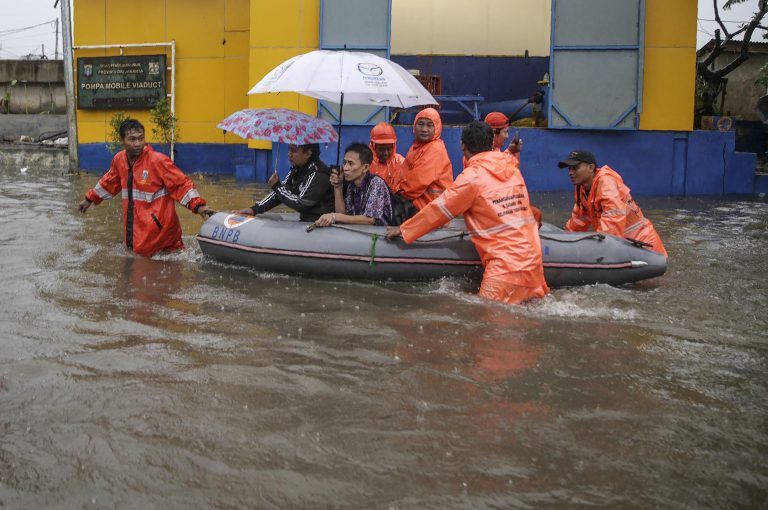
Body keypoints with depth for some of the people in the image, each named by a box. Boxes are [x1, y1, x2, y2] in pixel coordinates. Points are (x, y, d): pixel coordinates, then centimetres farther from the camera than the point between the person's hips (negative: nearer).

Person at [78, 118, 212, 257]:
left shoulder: (157, 160, -13)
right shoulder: (119, 159, 6)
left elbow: (181, 183, -13)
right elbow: (108, 183, 25)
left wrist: (198, 205, -25)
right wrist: (90, 199, 36)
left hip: (157, 224, -6)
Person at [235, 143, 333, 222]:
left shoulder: (318, 175, -22)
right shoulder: (297, 169, 5)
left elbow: (301, 204, -22)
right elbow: (282, 191, 6)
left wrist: (277, 186, -15)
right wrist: (255, 209, -5)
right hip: (305, 221, 8)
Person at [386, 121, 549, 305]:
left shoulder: (472, 176, -8)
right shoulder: (513, 170, 12)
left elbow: (439, 210, -1)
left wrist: (403, 230, 10)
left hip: (506, 265, -7)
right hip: (533, 258, 7)